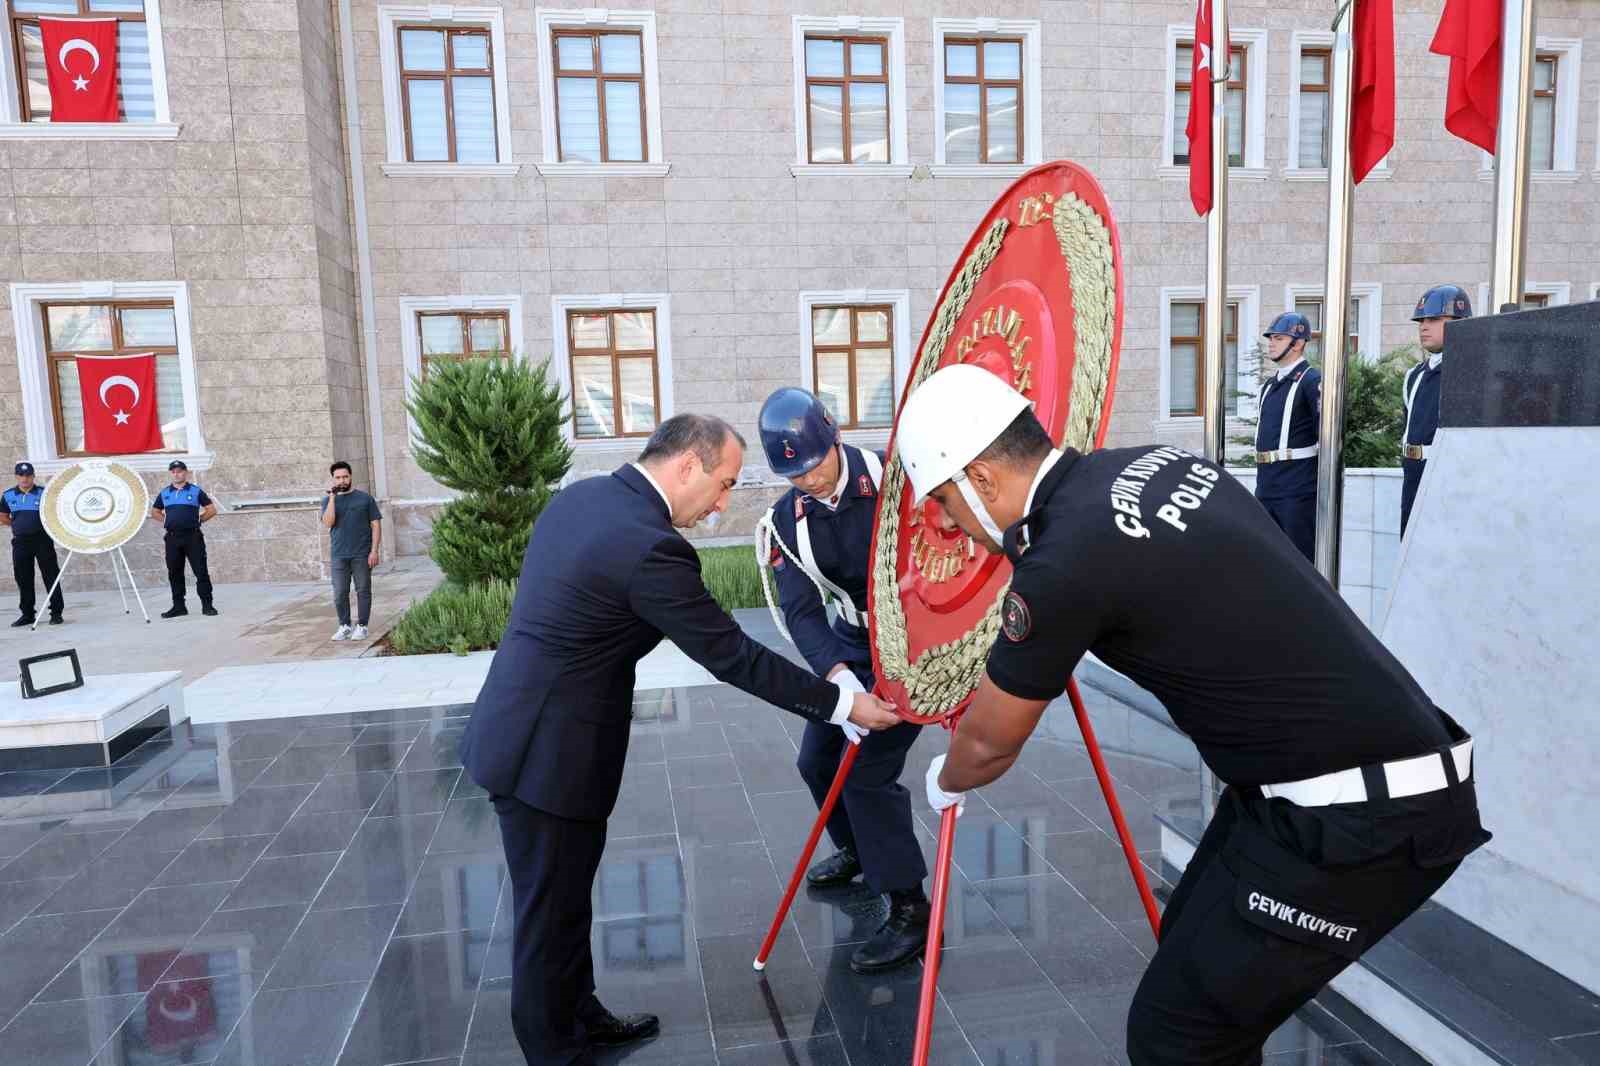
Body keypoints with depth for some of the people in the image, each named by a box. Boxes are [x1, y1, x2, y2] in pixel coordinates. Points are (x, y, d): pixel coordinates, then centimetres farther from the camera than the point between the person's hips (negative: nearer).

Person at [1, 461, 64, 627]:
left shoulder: (43, 493, -1)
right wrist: (18, 524, 5)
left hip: (42, 540, -3)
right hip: (20, 541, 3)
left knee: (50, 576, -2)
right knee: (23, 579, 9)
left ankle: (56, 612, 4)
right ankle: (27, 614, 19)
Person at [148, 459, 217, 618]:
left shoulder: (196, 491, 3)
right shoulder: (164, 493, 12)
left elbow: (212, 510, 5)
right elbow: (154, 512, 23)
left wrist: (198, 520, -1)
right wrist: (167, 521, 9)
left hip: (193, 537, -4)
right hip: (172, 538, 4)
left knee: (201, 571, -6)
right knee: (174, 573, 8)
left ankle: (207, 605, -1)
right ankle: (178, 606, 16)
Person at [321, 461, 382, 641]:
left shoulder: (365, 498, 3)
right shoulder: (328, 500, 9)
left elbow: (376, 525, 2)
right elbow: (328, 523, -8)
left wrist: (374, 550, -7)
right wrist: (332, 498, -11)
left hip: (362, 555, -2)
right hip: (338, 556, 2)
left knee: (363, 591, 2)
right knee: (340, 593, 3)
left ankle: (361, 626, 11)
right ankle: (344, 626, 15)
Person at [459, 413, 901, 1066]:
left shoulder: (579, 496, 4)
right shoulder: (652, 547, -24)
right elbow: (733, 657, -19)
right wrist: (843, 704, -10)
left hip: (525, 733, 9)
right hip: (549, 753, -9)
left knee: (564, 898, 22)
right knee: (551, 911, 9)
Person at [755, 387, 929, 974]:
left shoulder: (891, 476, -23)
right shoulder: (788, 519, -9)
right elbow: (800, 610, -17)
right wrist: (837, 677, -33)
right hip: (851, 643, 6)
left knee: (867, 768, -13)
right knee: (817, 759, 15)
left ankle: (910, 910, 4)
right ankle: (858, 849, 44)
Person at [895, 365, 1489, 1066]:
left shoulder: (1064, 562, -21)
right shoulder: (1156, 463, 2)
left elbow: (988, 743, -5)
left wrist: (945, 784, 18)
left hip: (1364, 821, -9)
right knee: (1190, 946, 19)